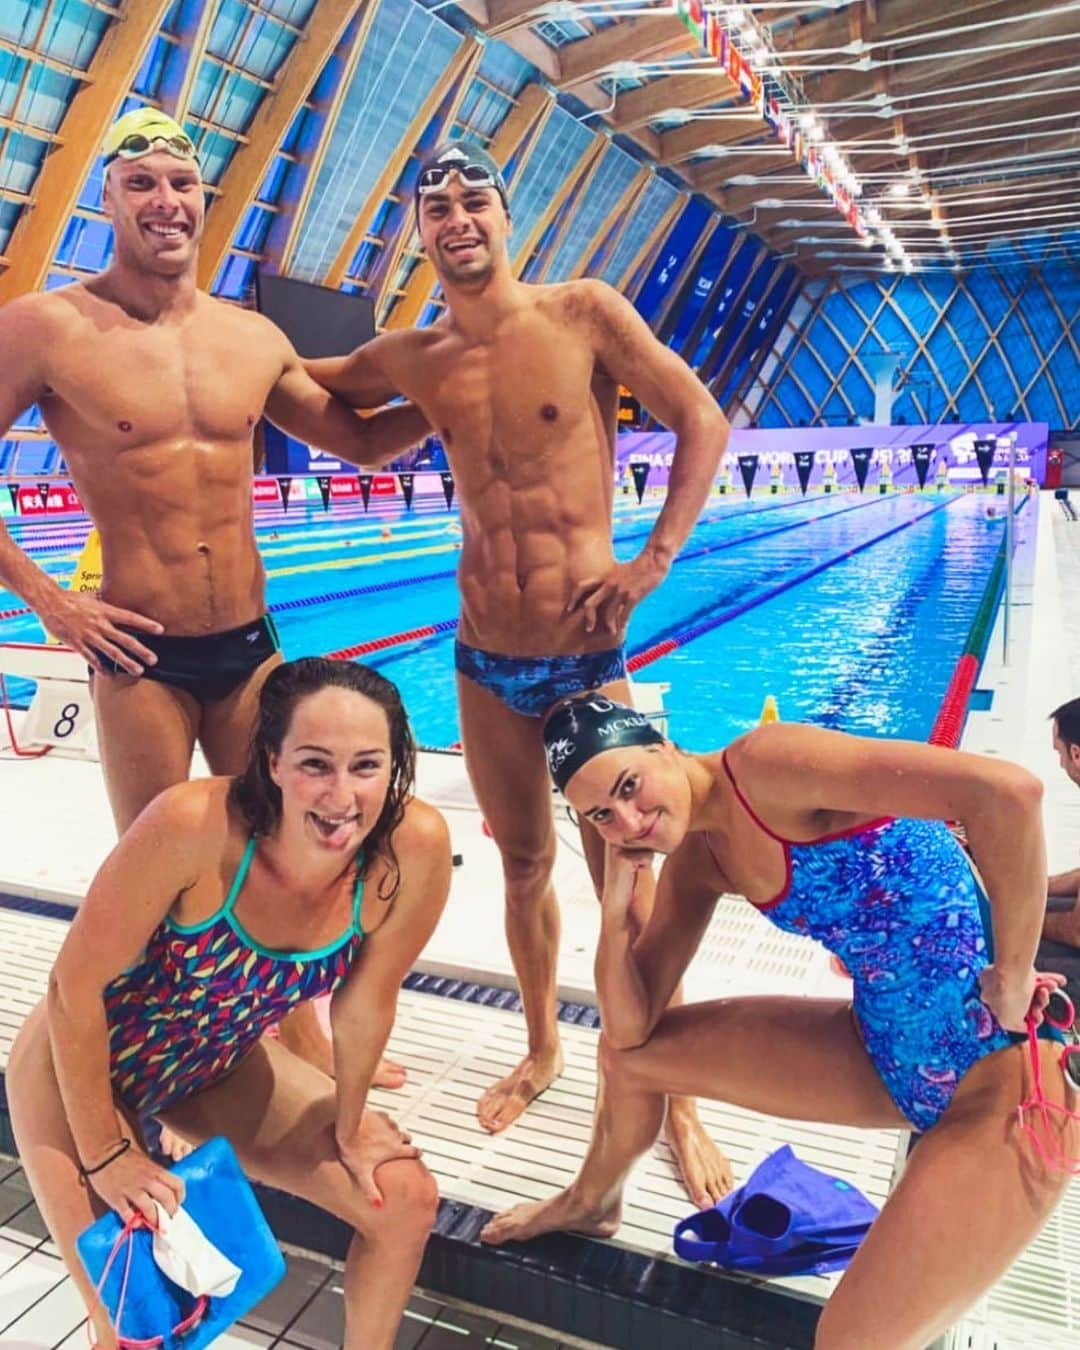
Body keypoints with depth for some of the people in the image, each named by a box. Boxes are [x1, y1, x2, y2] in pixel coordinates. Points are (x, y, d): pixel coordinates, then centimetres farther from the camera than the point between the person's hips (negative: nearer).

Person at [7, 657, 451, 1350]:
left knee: (407, 1203, -1)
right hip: (81, 1066, -3)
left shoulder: (415, 846, -28)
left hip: (221, 1066, 4)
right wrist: (105, 1155, -15)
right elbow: (75, 987, -24)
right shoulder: (193, 824, -37)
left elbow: (366, 1005, -11)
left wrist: (349, 1127, 2)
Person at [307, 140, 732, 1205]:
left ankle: (673, 1099, 24)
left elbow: (702, 420, -2)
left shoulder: (583, 313, -5)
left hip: (588, 656, -3)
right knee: (523, 867, 17)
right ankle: (542, 1052, 40)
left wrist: (652, 561, -12)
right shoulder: (412, 359, 6)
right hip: (484, 664, 4)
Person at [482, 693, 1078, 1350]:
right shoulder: (696, 857, 2)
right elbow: (630, 1030, 7)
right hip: (889, 1057, 8)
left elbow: (1007, 790, -35)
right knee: (628, 1056, 15)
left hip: (1005, 1087, -8)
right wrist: (618, 895, -4)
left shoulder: (762, 763, -24)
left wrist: (1012, 979, -23)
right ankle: (593, 1201, 46)